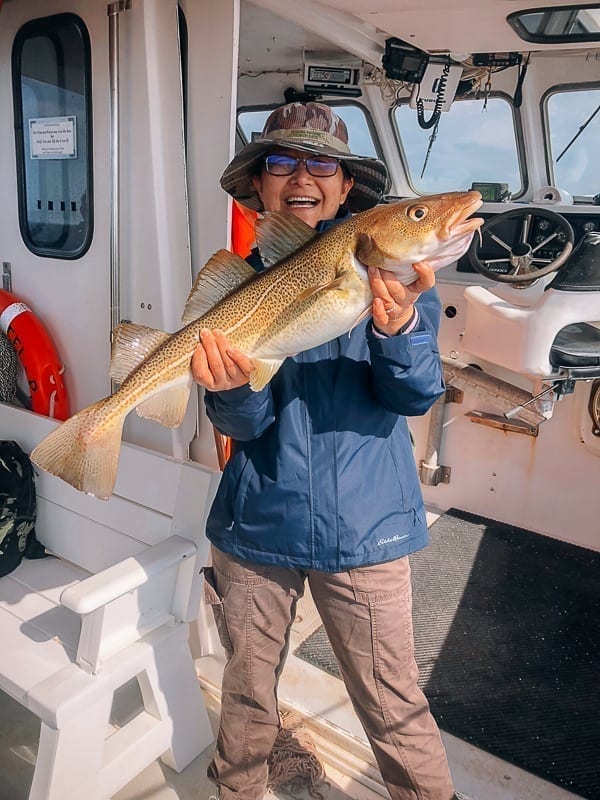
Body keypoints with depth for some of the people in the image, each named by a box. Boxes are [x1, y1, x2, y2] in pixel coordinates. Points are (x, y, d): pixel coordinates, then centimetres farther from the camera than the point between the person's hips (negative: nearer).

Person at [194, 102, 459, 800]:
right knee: (246, 690, 21)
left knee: (393, 704, 9)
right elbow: (241, 423, -7)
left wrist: (400, 329, -32)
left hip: (362, 525, -2)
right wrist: (231, 388, -30)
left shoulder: (391, 265, -3)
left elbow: (417, 395, -12)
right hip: (255, 520, 3)